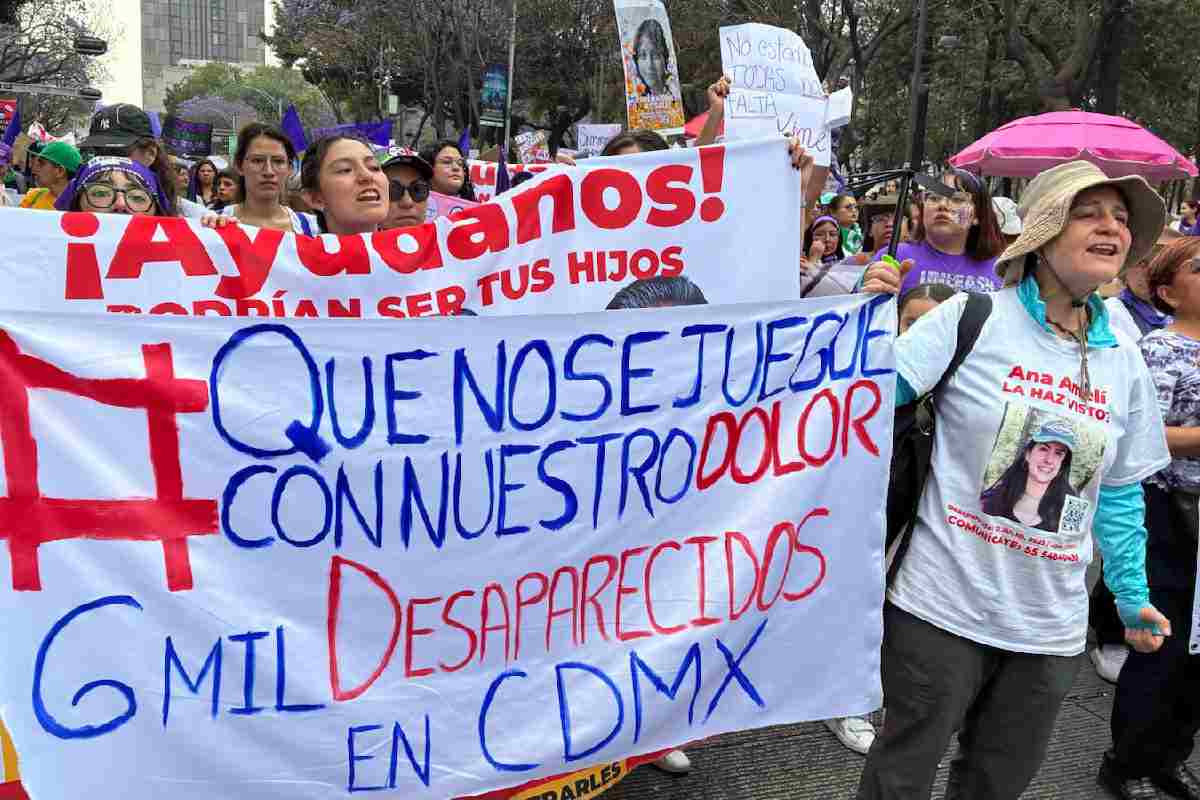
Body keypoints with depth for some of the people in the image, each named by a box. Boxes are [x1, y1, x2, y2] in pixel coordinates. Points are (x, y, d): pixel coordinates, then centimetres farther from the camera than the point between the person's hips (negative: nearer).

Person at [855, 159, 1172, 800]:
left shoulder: (1124, 361, 5)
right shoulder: (971, 318, -10)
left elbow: (1120, 493, 13)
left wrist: (1132, 593, 13)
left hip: (1051, 627, 5)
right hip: (943, 605, -4)